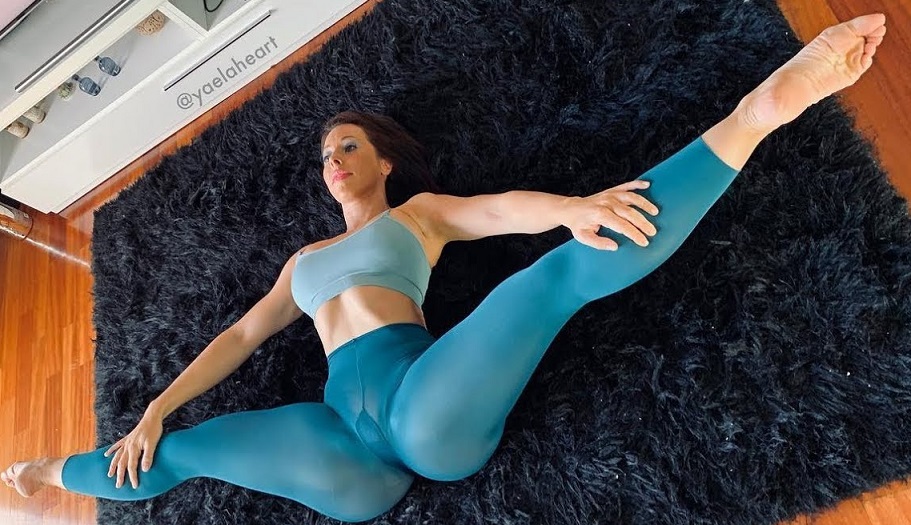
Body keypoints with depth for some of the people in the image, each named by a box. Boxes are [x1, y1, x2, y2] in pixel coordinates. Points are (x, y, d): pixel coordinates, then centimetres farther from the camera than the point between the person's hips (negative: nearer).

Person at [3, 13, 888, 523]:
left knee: (578, 264, -22)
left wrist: (572, 205, -24)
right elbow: (238, 337, 30)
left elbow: (499, 209, -2)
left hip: (426, 396, -4)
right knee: (180, 453, 7)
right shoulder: (305, 260, 30)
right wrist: (155, 413, 25)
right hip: (350, 434, 4)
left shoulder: (420, 209, 17)